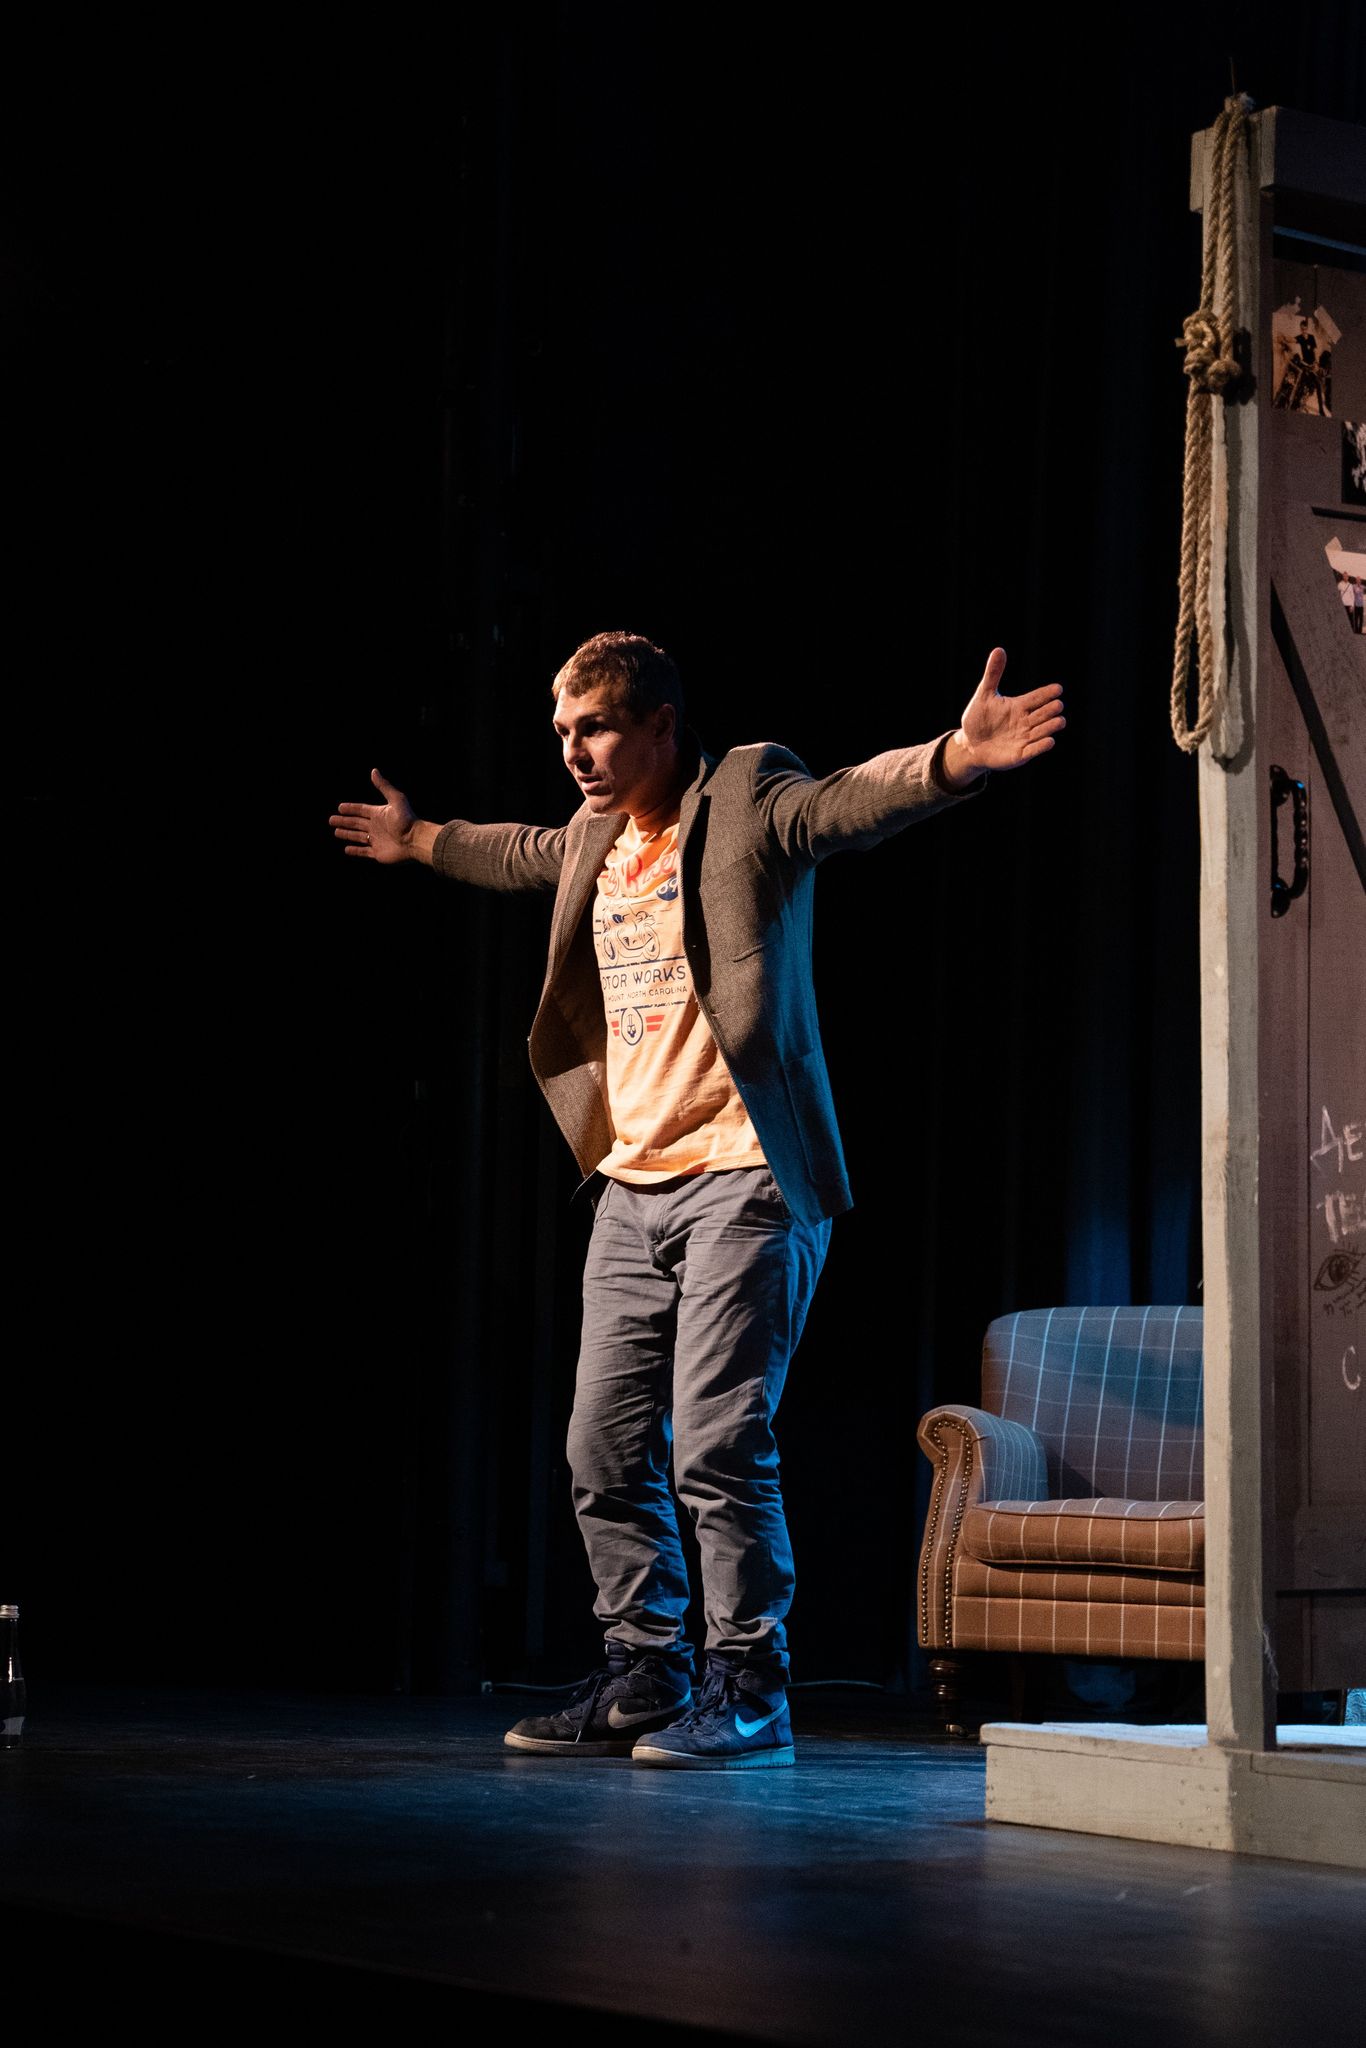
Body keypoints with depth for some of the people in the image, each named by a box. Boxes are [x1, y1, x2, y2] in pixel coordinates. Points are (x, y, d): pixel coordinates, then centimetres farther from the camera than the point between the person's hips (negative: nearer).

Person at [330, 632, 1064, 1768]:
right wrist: (419, 838, 54)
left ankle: (750, 1694, -2)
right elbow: (525, 853, 40)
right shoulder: (596, 838, 17)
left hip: (742, 1176, -8)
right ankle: (643, 1678, 20)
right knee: (606, 1450, 9)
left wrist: (956, 756, -43)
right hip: (633, 1186, 8)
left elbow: (862, 797, -23)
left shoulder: (750, 803, -6)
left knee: (718, 1443, -12)